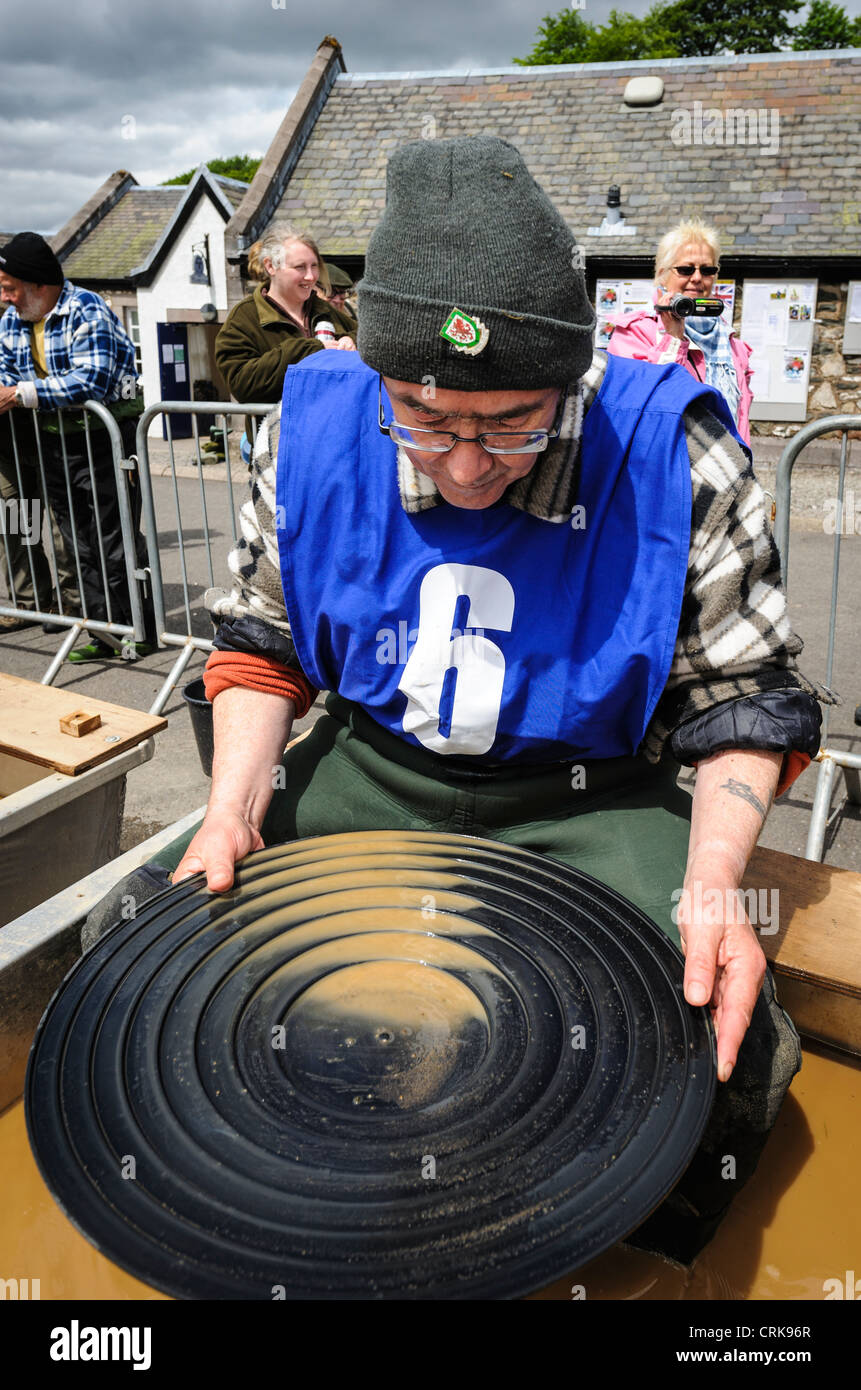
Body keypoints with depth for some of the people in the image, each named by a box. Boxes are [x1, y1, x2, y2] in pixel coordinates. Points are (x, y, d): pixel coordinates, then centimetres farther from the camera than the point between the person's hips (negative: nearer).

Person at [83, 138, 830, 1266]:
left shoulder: (674, 455, -19)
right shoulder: (314, 426, -11)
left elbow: (743, 696, -9)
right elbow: (262, 638, 3)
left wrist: (713, 883, -25)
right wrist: (236, 807, -12)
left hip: (583, 797, -2)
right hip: (370, 768, 3)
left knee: (734, 1058, -22)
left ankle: (629, 1260, 17)